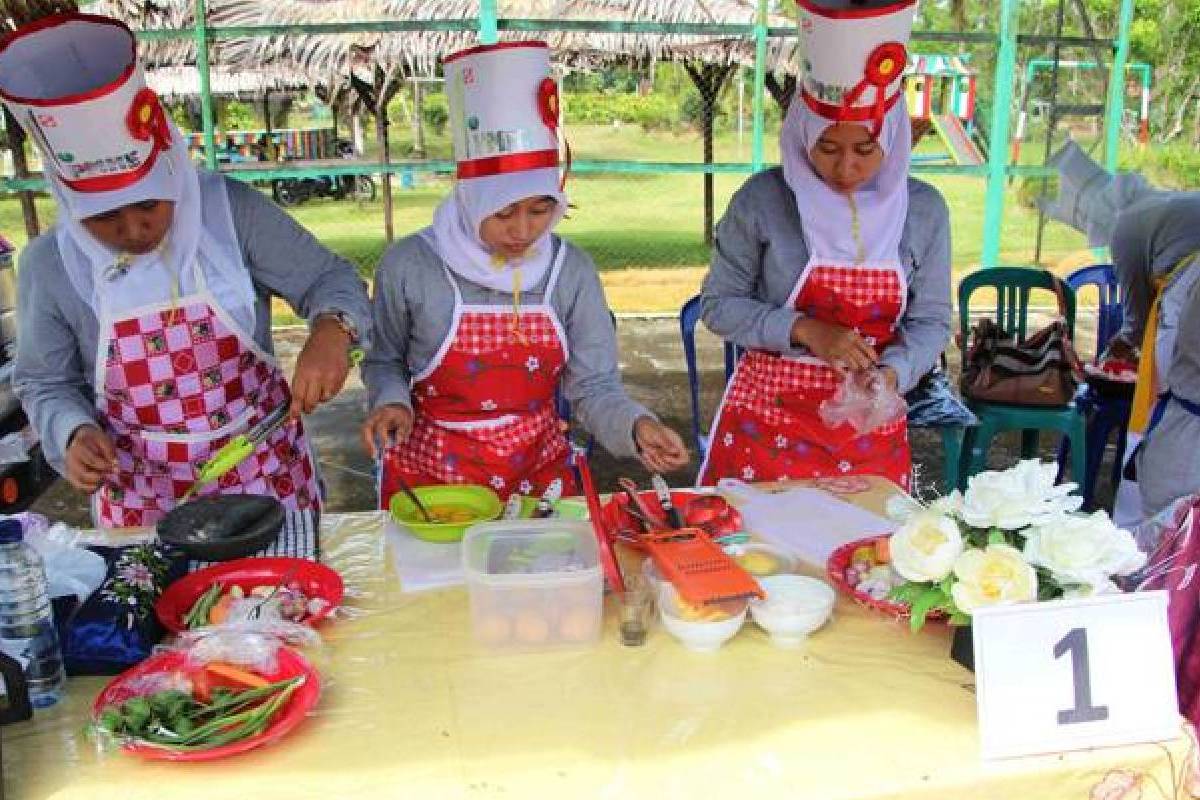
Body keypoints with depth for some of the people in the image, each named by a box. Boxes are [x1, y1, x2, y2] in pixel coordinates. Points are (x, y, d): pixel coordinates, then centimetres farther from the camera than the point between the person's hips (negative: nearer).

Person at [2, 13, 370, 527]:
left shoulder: (231, 211, -14)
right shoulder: (49, 264, -8)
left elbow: (330, 279, -8)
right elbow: (46, 384, 5)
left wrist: (331, 331, -30)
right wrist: (74, 433, -16)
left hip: (266, 475, -1)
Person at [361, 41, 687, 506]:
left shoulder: (571, 270, -5)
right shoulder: (409, 266, -10)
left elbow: (594, 387, -4)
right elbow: (385, 361, 7)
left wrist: (636, 427, -23)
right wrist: (391, 402, -13)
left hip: (539, 469, 1)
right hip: (432, 476, -1)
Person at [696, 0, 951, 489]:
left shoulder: (924, 210, -3)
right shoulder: (763, 200, -10)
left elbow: (931, 321, 1)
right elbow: (719, 306, -6)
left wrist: (891, 373, -18)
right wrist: (804, 330, -19)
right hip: (767, 422, -2)